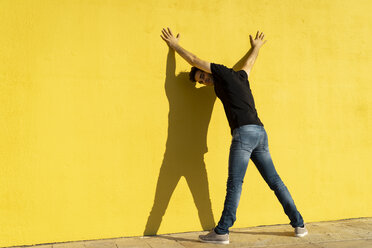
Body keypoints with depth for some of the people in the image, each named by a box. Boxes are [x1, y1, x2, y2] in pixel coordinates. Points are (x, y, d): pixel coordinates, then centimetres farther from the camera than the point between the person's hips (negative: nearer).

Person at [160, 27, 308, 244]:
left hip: (244, 132, -8)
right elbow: (249, 62, 47)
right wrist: (257, 47, 67)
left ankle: (222, 232, -7)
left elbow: (193, 60, 15)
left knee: (235, 183, -10)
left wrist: (174, 44, 30)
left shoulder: (223, 72, 6)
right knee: (275, 181, 10)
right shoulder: (240, 77, 26)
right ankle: (299, 224, 14)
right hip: (260, 132, 9)